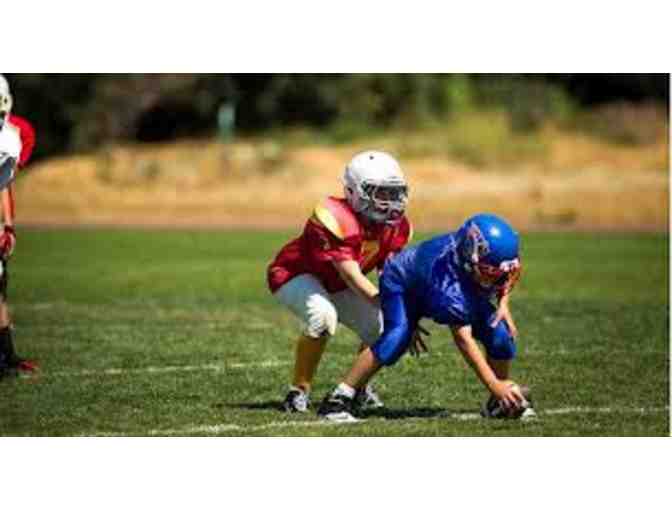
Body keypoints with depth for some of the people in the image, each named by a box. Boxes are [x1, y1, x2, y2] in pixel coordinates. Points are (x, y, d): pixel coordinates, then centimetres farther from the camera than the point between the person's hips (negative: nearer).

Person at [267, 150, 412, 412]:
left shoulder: (396, 227, -13)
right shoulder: (335, 219, -36)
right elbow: (353, 277, -37)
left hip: (335, 285, 7)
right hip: (295, 274, -7)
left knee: (381, 329, -8)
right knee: (323, 315, -35)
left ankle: (360, 386, 20)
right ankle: (299, 390, -18)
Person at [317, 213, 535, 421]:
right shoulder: (449, 283, -46)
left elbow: (506, 279, 0)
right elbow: (463, 339, -42)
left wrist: (503, 304, -16)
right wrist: (494, 384, -44)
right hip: (403, 283, -6)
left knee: (501, 334, -13)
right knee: (396, 339, -32)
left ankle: (500, 403, 9)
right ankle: (339, 398, -22)